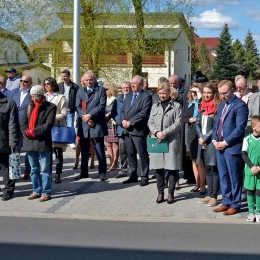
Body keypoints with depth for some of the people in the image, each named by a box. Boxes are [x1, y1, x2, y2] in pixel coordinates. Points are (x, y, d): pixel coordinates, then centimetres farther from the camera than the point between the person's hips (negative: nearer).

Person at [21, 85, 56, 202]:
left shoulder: (50, 107, -4)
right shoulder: (29, 106, 14)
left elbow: (48, 124, -14)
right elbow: (23, 123, 9)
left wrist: (34, 132, -18)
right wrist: (27, 132, -11)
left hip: (43, 142, -6)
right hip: (29, 142, 6)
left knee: (44, 169, -1)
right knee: (34, 169, 13)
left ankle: (46, 192, 4)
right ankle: (37, 191, 22)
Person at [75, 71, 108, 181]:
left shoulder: (101, 90, 3)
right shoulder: (80, 91, 13)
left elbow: (102, 106, -8)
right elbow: (78, 107, 4)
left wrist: (90, 115, -16)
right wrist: (85, 118, -12)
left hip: (97, 124, -3)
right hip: (83, 124, 3)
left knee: (100, 150, 0)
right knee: (84, 150, 9)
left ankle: (102, 172, 6)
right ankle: (84, 172, 18)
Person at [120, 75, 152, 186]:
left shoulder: (146, 96, -5)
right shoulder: (128, 96, 19)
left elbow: (144, 113, -16)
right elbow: (122, 110, 16)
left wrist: (130, 122, -17)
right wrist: (123, 120, -4)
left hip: (138, 130, -7)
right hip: (127, 130, 7)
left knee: (143, 155, -2)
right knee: (130, 154, 12)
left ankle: (144, 177, 5)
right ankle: (133, 175, 20)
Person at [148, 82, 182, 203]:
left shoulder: (176, 106, 3)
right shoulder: (155, 106, 16)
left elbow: (178, 123, -6)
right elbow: (150, 122, 9)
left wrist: (164, 133, -14)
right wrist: (156, 132, -10)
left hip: (171, 140, -4)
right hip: (156, 140, 4)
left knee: (172, 167, -2)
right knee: (159, 167, 6)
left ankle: (171, 193, 5)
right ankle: (160, 193, 14)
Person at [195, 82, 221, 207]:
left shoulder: (217, 107, -7)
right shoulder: (202, 107, 13)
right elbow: (197, 123, 11)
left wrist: (205, 138, -13)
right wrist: (200, 137, -4)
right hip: (203, 143, 7)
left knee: (214, 169, -2)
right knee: (207, 169, 11)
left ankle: (214, 196, 1)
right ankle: (209, 195, 17)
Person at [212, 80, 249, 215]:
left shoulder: (240, 105, -10)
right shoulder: (222, 105, 17)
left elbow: (240, 128, -15)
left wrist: (225, 143, -16)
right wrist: (214, 140, 4)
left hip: (232, 147, -8)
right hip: (220, 147, 8)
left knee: (234, 178, 1)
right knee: (223, 177, 13)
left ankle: (235, 205, 10)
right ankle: (226, 202, 22)